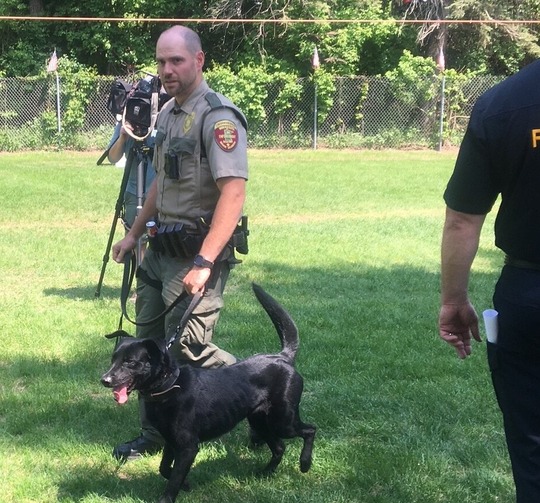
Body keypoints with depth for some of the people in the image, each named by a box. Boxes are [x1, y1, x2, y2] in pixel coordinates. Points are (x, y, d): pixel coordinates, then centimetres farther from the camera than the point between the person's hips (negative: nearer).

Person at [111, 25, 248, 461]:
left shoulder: (218, 117, -17)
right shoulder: (168, 113, 12)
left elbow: (234, 193, -25)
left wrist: (204, 263, -30)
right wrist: (134, 234, 23)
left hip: (197, 253, -9)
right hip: (161, 248, 9)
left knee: (188, 349, -8)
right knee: (149, 342, 11)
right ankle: (154, 436, 23)